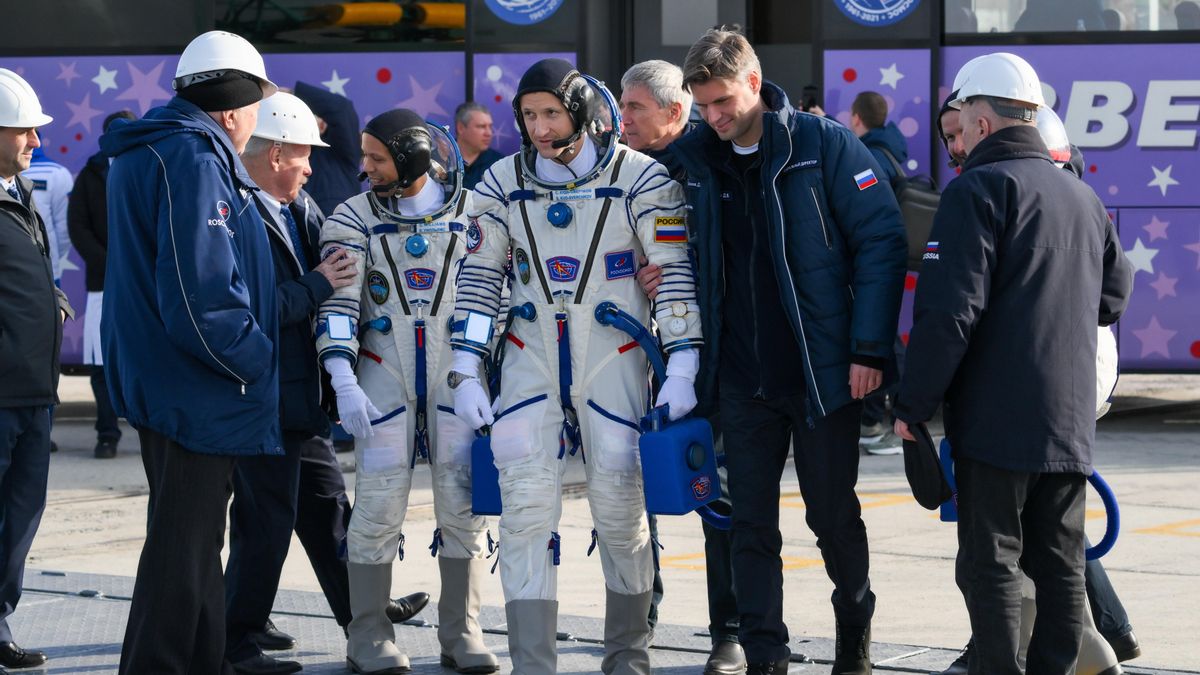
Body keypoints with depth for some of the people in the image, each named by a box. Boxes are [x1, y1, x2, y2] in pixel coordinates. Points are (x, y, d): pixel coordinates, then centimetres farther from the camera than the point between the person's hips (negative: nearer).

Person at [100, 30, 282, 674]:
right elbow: (201, 291, -26)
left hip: (164, 381, 11)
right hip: (194, 388, -11)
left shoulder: (150, 152, 14)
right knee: (183, 547, -4)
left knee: (192, 542, 19)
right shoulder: (193, 161, -19)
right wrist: (255, 362, -14)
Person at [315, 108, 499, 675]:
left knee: (464, 501, -2)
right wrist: (345, 386, -16)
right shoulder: (354, 219, 3)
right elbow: (337, 303, -5)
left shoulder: (472, 213, 6)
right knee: (379, 501, -6)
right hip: (384, 374, -1)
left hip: (457, 372, 1)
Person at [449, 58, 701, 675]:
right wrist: (465, 373, 2)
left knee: (619, 505, -1)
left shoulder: (639, 177, -7)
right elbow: (479, 277, 7)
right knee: (525, 505, -8)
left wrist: (681, 370, -11)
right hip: (532, 357, 2)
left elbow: (674, 273, -5)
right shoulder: (503, 182, 3)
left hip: (612, 356, -2)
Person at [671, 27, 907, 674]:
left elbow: (882, 242, -9)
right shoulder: (694, 158, 3)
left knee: (833, 514, 10)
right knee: (751, 524, 3)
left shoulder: (823, 144, -8)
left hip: (823, 371, -3)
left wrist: (870, 348, -13)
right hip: (742, 377, 3)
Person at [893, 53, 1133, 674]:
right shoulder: (1083, 197, 14)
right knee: (1060, 562, 11)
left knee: (990, 562, -2)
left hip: (996, 415, -7)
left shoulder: (978, 190, -10)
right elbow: (1113, 296, 24)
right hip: (1071, 416, 7)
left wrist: (914, 404, -10)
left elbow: (950, 311, -17)